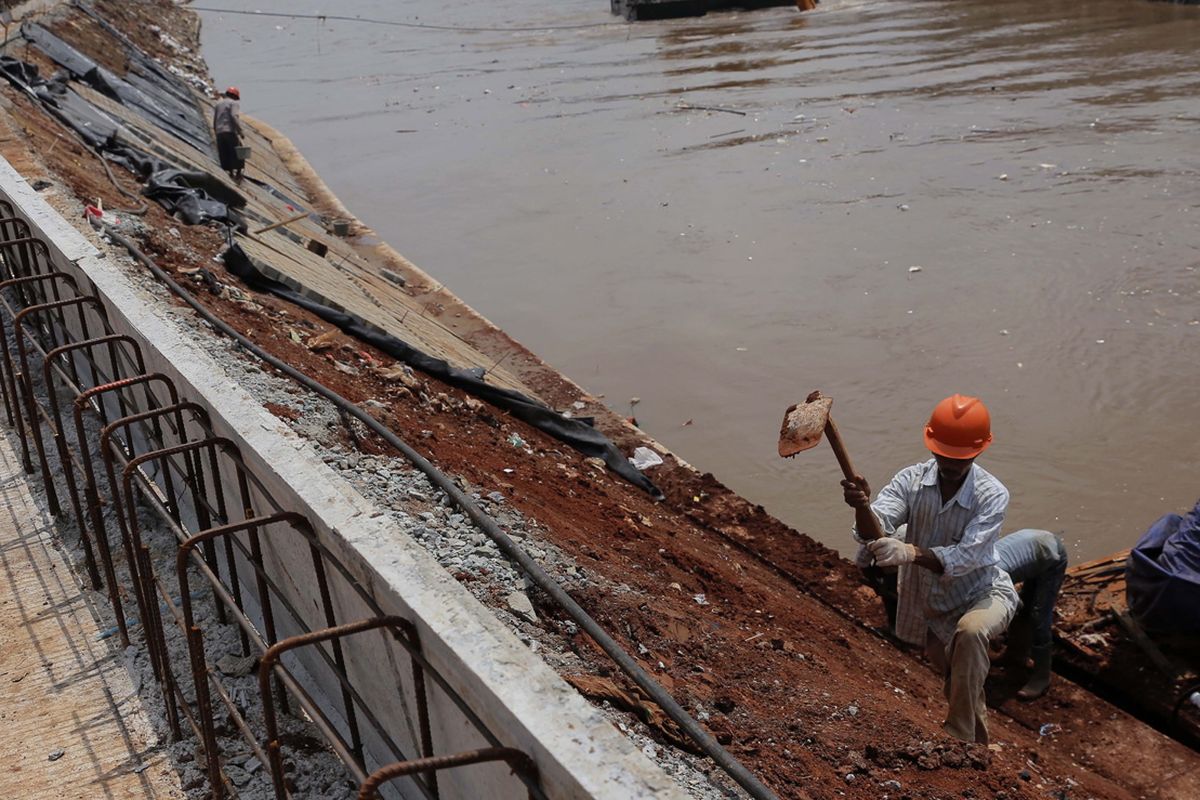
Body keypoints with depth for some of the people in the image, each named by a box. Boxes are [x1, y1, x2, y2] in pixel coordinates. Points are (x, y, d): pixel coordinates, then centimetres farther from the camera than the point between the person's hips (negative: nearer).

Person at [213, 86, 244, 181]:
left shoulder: (218, 104, 20)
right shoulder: (233, 103, -1)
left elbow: (214, 120, 17)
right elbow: (234, 117, -16)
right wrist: (240, 131, -16)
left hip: (219, 132, 6)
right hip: (231, 131, -6)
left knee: (225, 154, 7)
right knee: (237, 153, 1)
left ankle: (231, 173, 8)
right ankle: (238, 173, -1)